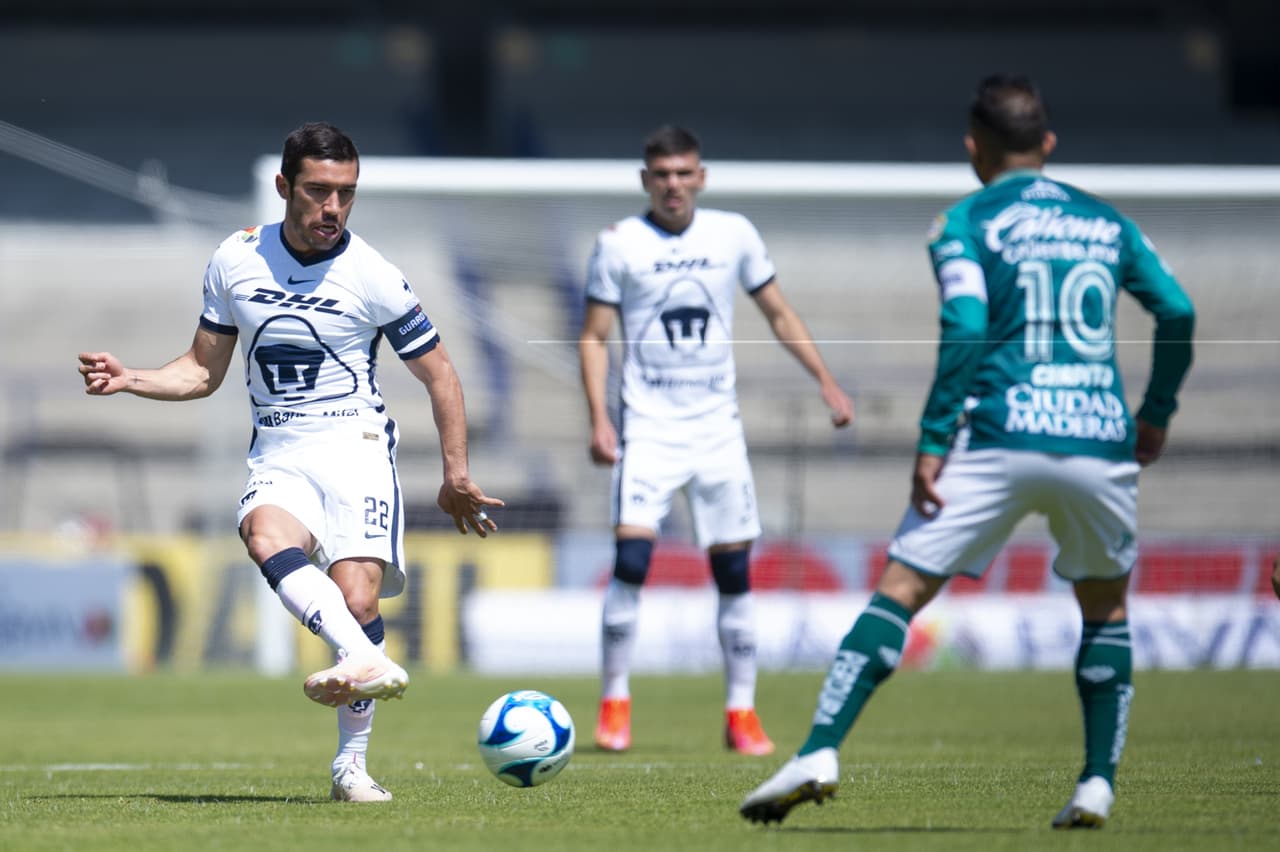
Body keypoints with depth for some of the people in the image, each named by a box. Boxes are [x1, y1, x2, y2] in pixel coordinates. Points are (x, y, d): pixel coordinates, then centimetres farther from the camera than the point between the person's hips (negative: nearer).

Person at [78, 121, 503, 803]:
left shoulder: (371, 276, -2)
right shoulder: (236, 261, 6)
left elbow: (439, 375, 8)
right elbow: (203, 371, 18)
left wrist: (456, 477, 5)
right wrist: (130, 381, 1)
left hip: (355, 444, -2)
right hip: (277, 456, 2)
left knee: (357, 595, -22)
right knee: (265, 535, -33)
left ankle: (351, 764, -11)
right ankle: (365, 662, -52)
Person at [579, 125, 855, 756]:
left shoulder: (734, 235, 4)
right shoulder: (619, 244, -2)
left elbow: (778, 313, 14)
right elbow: (594, 337, 1)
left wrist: (826, 381, 7)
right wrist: (598, 417, -10)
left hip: (717, 426, 2)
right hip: (648, 426, -2)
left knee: (734, 569, 2)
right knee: (631, 558, -16)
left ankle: (741, 712, 11)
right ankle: (615, 704, -4)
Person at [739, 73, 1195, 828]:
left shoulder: (967, 223, 4)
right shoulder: (1106, 221, 16)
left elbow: (965, 328, -10)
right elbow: (1177, 311, 10)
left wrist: (933, 442, -9)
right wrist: (1157, 413, 23)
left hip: (1000, 438, -3)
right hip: (1100, 443, 3)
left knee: (901, 590, -1)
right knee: (1107, 606, 22)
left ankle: (820, 754, -13)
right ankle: (1098, 785, 12)